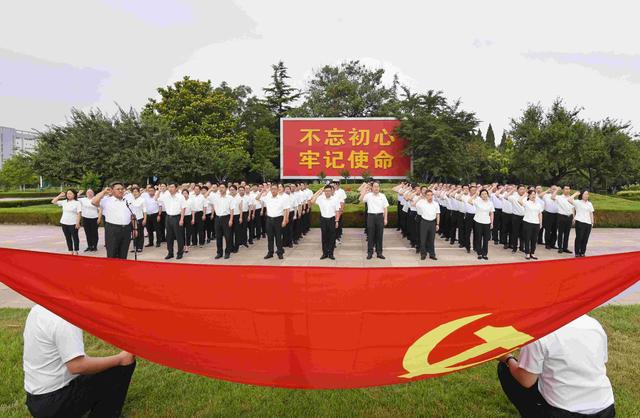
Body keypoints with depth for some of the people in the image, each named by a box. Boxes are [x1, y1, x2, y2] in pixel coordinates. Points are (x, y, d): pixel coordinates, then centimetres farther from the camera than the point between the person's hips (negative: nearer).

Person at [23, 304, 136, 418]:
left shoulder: (38, 309, 6)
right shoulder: (64, 321, -24)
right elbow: (77, 366, -28)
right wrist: (119, 359, -18)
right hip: (55, 401, -10)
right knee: (123, 366, -9)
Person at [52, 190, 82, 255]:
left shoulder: (77, 203, -6)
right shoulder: (64, 202, 9)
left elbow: (79, 214, -11)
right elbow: (53, 201, 13)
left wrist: (78, 223, -17)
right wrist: (60, 195, 5)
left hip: (73, 223, -6)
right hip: (64, 223, 6)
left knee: (75, 237, 4)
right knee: (68, 238, 11)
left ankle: (75, 251, 14)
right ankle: (70, 250, 20)